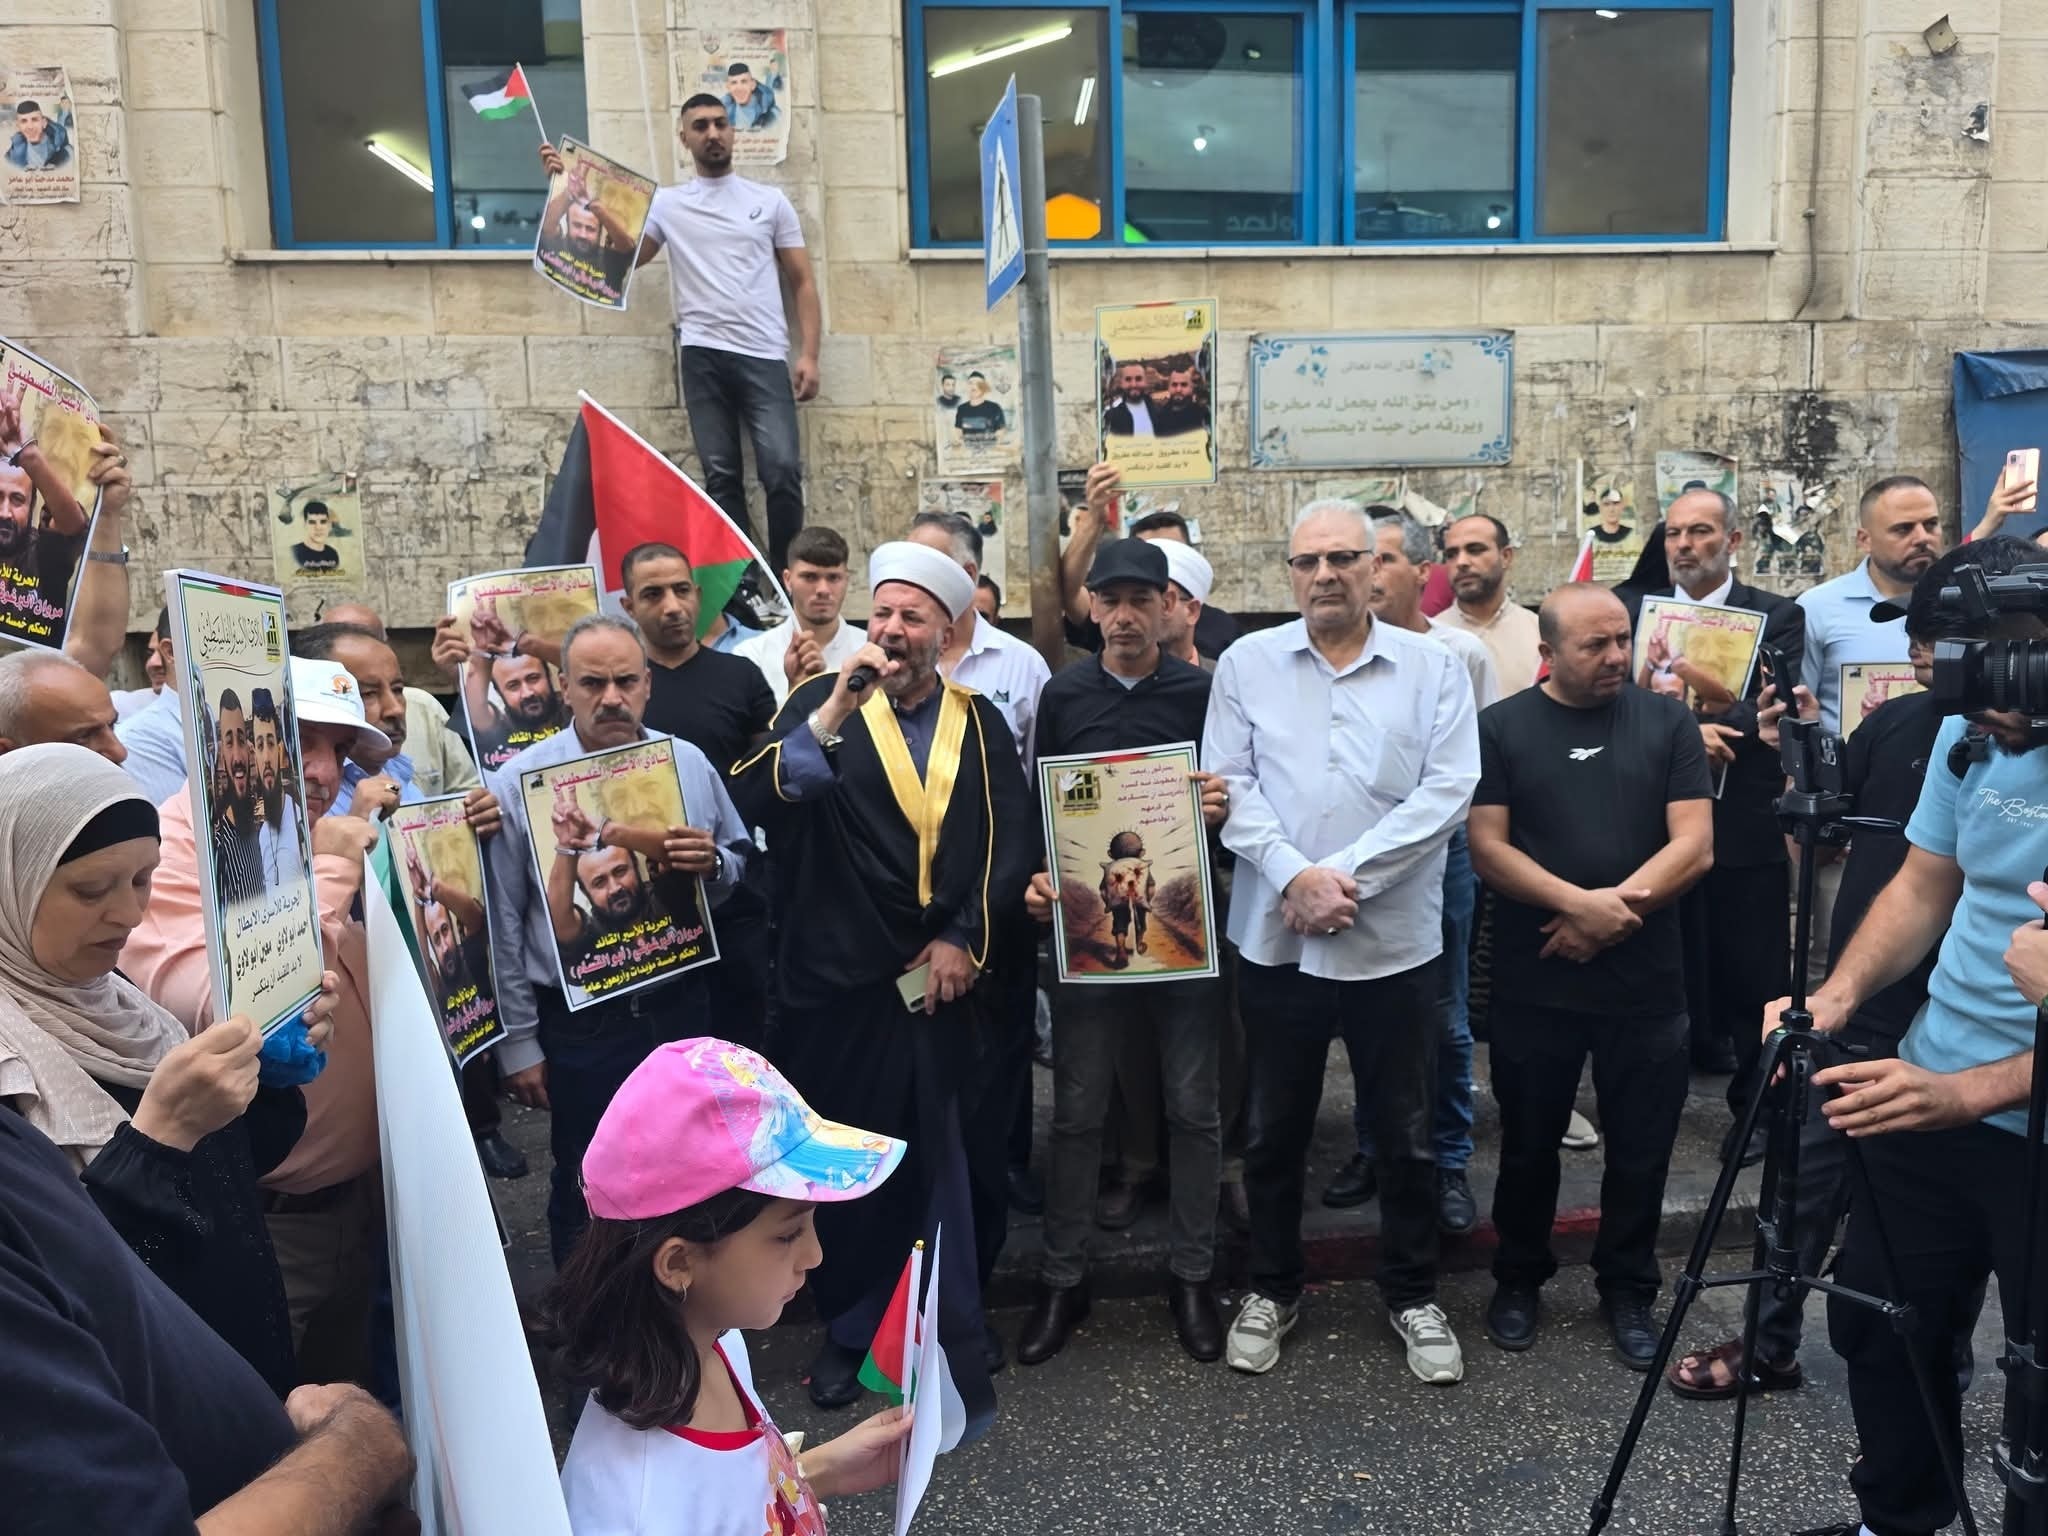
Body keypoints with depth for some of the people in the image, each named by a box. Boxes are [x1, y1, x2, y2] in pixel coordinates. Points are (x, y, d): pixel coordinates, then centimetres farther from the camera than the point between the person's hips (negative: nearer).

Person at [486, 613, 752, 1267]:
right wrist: (518, 1043, -5)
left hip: (679, 1009, 3)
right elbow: (503, 926, -6)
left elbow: (738, 863, 11)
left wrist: (713, 864, -14)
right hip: (579, 1026, -3)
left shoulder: (689, 765, 0)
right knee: (584, 1194, 12)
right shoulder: (519, 782, -9)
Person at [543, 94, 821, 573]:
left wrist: (809, 354, -2)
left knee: (782, 471, -11)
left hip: (765, 357, -1)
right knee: (721, 475, 2)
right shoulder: (666, 203, 13)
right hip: (703, 356, 1)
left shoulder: (770, 201, 13)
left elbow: (802, 282, 10)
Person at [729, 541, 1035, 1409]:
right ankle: (848, 1328, 29)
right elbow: (756, 801, -16)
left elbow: (1013, 840, 5)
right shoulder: (822, 704, -1)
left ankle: (957, 1322, 33)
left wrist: (965, 939, -4)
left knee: (953, 1155, 12)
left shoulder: (979, 722, 7)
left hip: (950, 975, 2)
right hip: (842, 979, -2)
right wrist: (833, 713, -25)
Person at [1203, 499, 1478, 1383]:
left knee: (1406, 1135, 12)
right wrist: (1295, 874, -16)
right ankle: (1272, 1291, 32)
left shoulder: (1431, 667, 1)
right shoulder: (1247, 663, 4)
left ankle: (1413, 1296, 32)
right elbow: (1230, 783, -2)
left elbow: (1448, 791, -8)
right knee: (1275, 1130, 14)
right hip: (1275, 937, 1)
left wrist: (1347, 876, -16)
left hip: (1394, 939, 0)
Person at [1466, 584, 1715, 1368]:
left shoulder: (1667, 721, 2)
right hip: (1534, 982, -1)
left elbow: (1694, 845, -5)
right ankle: (1519, 1279, 32)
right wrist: (1578, 903, -20)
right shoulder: (1501, 727, -2)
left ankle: (1628, 1289, 31)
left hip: (1646, 980, 1)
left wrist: (1613, 907, -15)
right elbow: (1486, 847, -8)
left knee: (1640, 1150, 12)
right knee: (1528, 1145, 13)